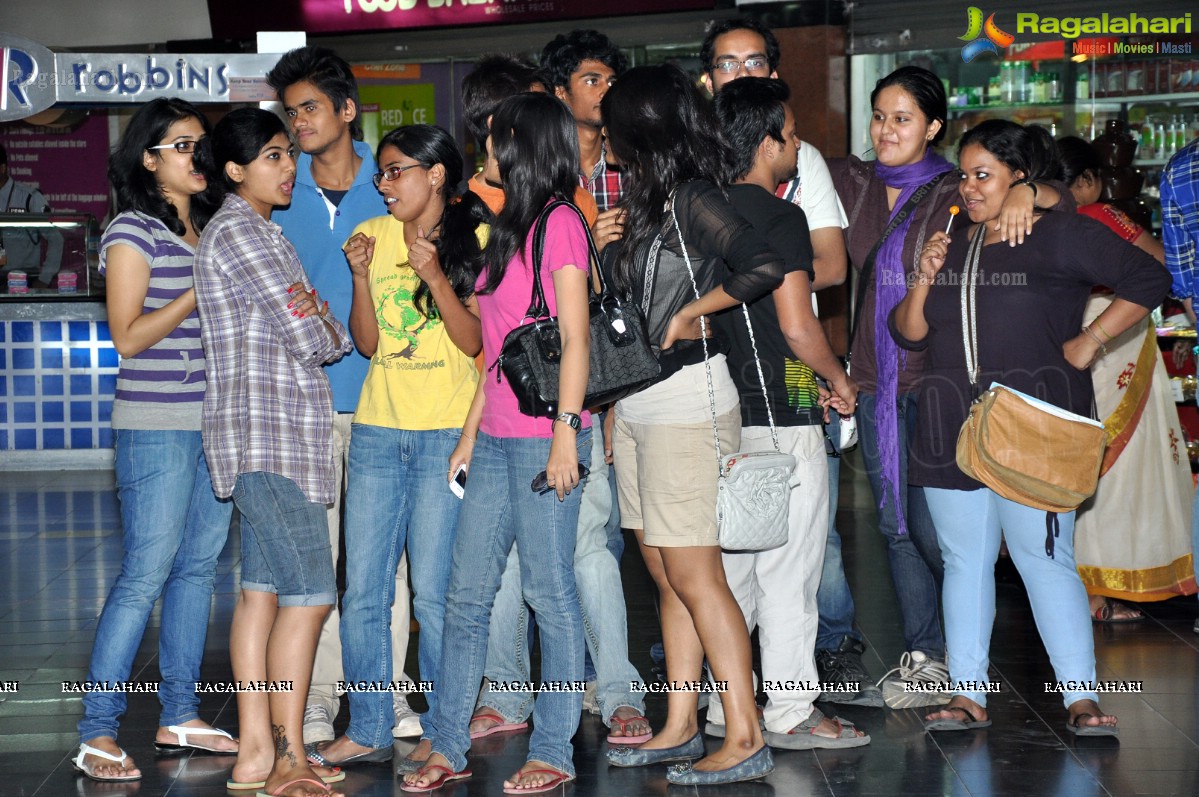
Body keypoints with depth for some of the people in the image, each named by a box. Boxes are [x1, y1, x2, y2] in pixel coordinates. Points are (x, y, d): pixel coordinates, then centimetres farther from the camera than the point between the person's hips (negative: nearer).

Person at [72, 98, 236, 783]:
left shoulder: (209, 229, 14)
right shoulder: (133, 232, -7)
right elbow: (129, 336, -12)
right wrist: (201, 291, -14)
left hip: (215, 423, 7)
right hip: (158, 425, -7)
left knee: (200, 566, 10)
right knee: (146, 574, -7)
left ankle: (181, 715, 19)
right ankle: (98, 734, -1)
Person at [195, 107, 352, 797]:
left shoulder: (260, 231, 20)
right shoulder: (238, 230, -11)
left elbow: (299, 324, 21)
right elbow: (310, 338, -14)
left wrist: (320, 324, 2)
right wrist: (339, 331, 5)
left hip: (278, 432, 10)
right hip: (266, 435, -10)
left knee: (264, 589, 8)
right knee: (309, 594, -10)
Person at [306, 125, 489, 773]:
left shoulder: (475, 239, -2)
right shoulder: (373, 235, 10)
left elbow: (475, 342, -7)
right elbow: (367, 342, 7)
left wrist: (434, 275, -18)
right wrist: (362, 277, -7)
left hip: (446, 434, -5)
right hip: (376, 430, 5)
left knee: (433, 593, -4)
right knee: (362, 592, 4)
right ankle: (368, 731, 15)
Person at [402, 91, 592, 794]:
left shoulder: (559, 223, -7)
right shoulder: (512, 229, 19)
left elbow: (575, 338, -12)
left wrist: (566, 433, -18)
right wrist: (469, 436, 19)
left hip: (544, 436, -9)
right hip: (497, 437, 9)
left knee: (550, 590, -2)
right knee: (467, 593, 7)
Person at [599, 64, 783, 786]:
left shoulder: (692, 200, -12)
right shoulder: (648, 204, 14)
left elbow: (764, 267, -26)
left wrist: (694, 313, -16)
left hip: (685, 404, -9)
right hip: (637, 406, 9)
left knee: (695, 576, -7)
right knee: (669, 576, 12)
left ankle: (745, 740, -1)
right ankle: (680, 728, 19)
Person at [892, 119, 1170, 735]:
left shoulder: (1062, 237, 0)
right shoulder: (951, 245, 17)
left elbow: (1149, 280, -3)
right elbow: (907, 334, 15)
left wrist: (1089, 340, -5)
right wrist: (925, 281, -2)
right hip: (952, 431, 6)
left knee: (1044, 558, -8)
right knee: (964, 561, 6)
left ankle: (1081, 696, -3)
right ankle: (968, 695, 10)